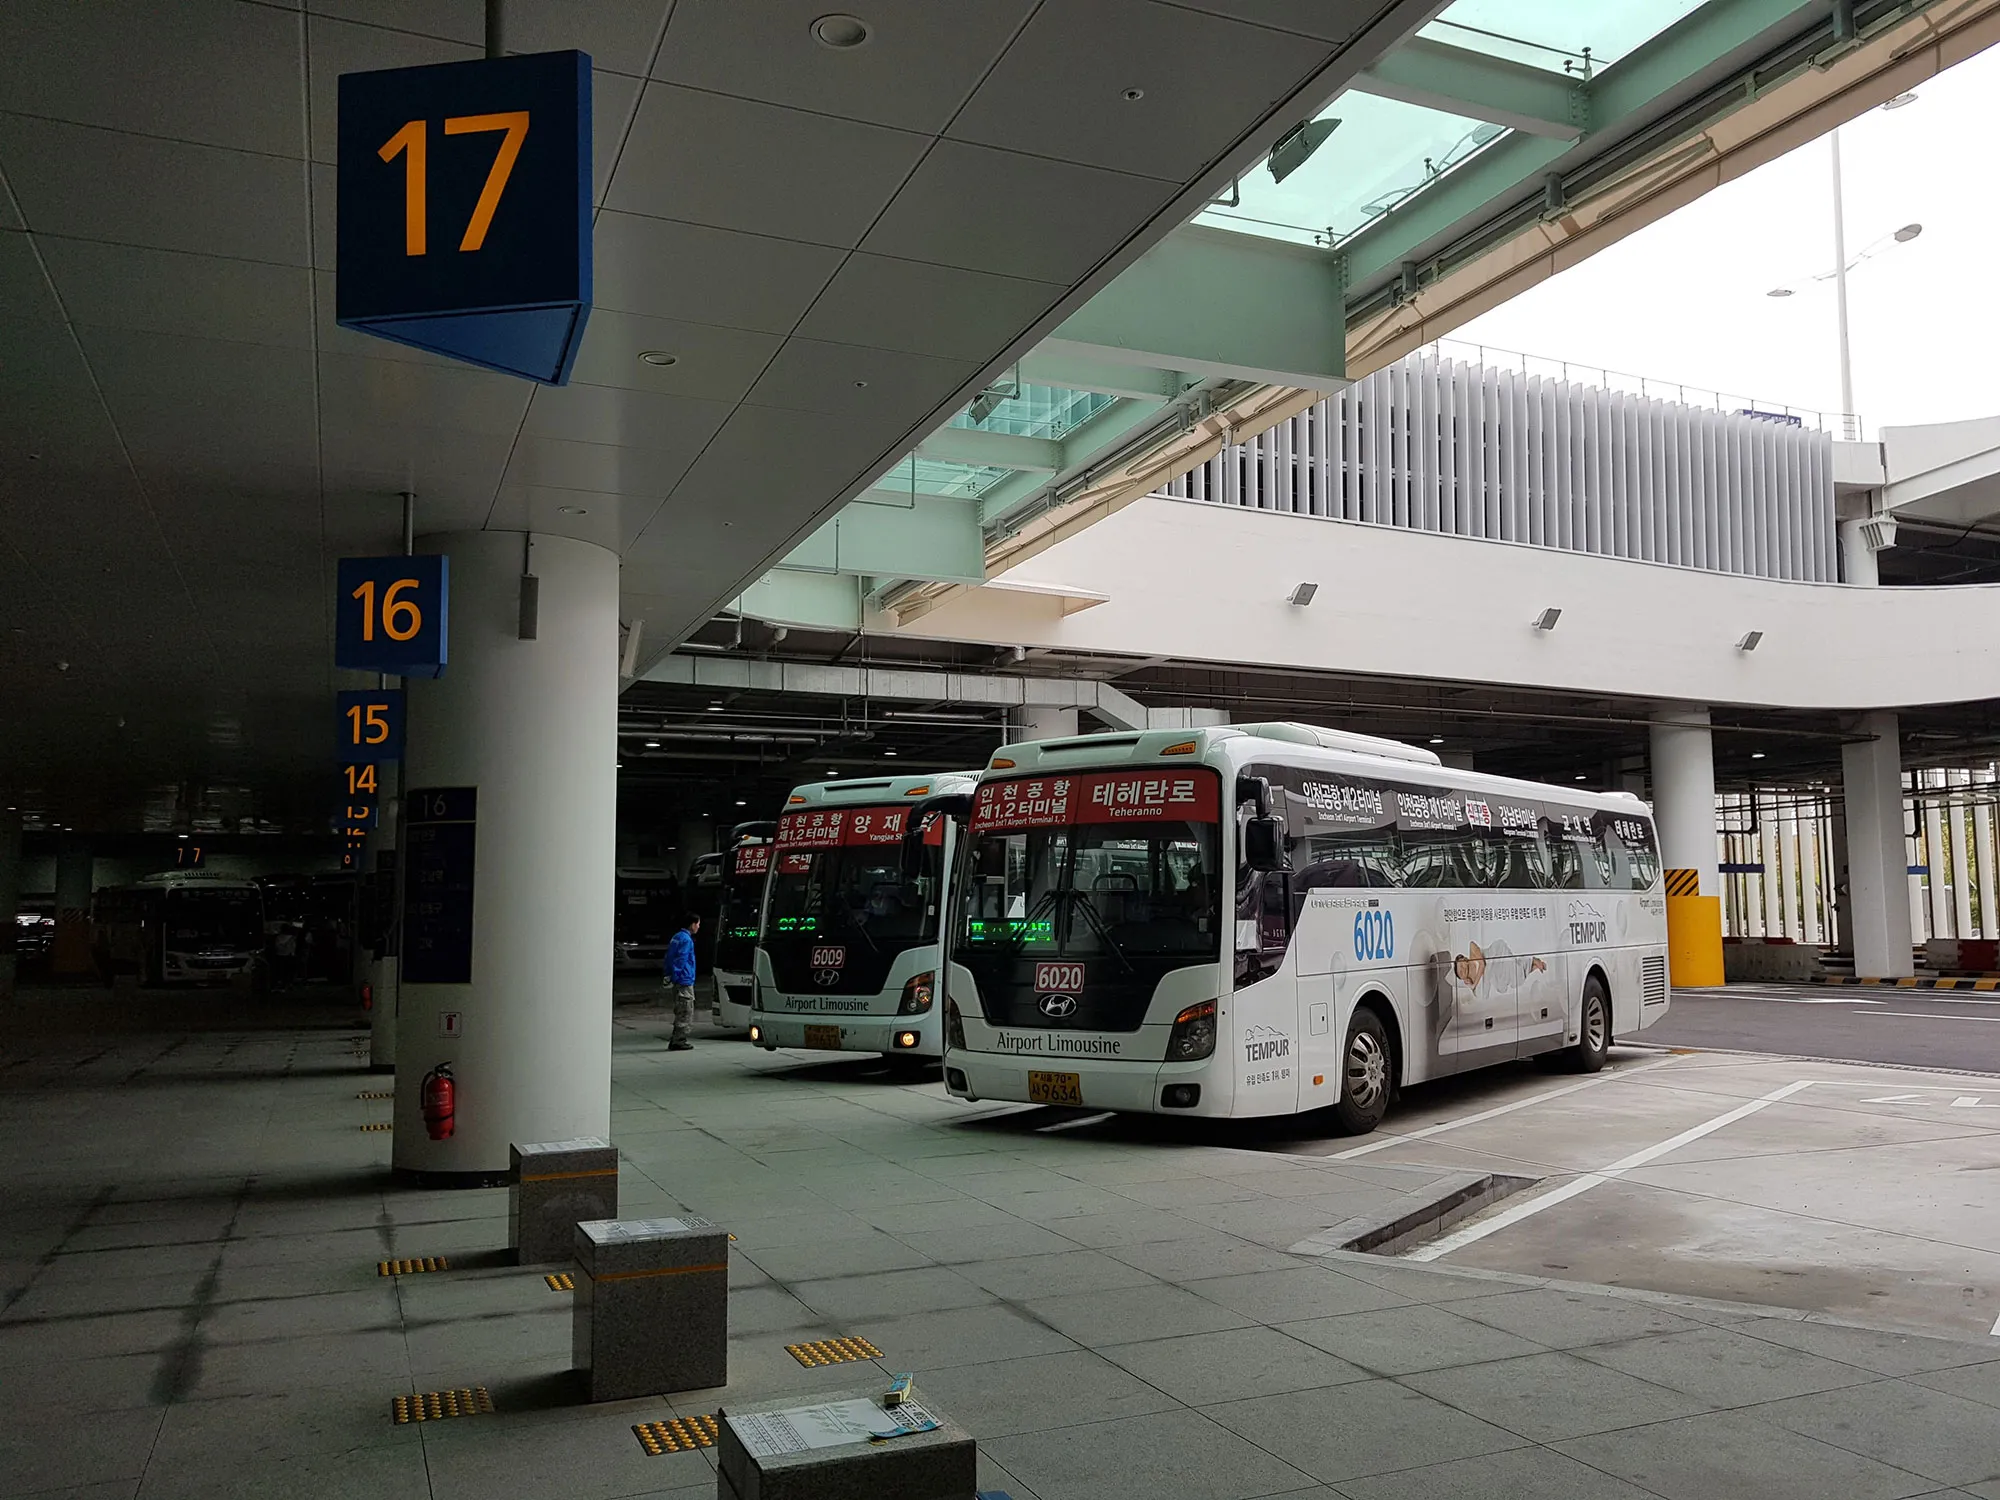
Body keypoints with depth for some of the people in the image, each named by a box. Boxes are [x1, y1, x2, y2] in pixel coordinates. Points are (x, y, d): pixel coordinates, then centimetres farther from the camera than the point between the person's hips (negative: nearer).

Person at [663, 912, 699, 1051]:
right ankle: (679, 1041, -3)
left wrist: (669, 975, 15)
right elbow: (681, 960, -19)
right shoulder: (686, 939, -14)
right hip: (684, 981, -10)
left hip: (678, 981, 10)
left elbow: (669, 958, 18)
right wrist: (675, 976, -16)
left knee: (680, 1012, 15)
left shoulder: (676, 937, 16)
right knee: (685, 1013, -5)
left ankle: (675, 1040, 18)